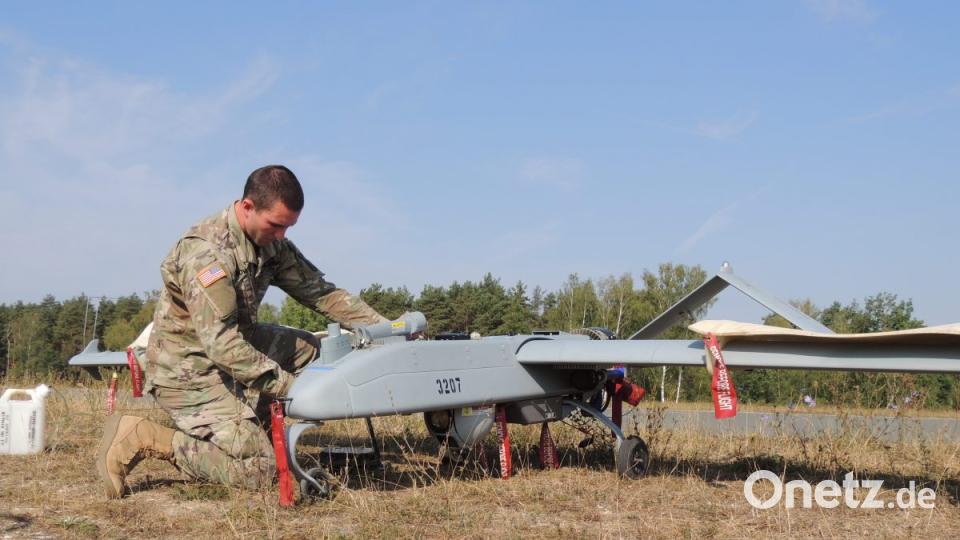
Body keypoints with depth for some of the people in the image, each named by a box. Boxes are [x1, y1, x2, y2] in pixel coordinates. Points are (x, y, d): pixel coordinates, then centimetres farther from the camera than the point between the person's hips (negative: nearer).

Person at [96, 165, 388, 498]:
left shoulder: (272, 244, 0)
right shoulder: (207, 252, -27)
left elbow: (321, 292, 6)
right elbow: (221, 342, -31)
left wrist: (384, 328, -4)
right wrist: (288, 385, -30)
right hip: (188, 371, -9)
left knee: (308, 348, 7)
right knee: (256, 470, -16)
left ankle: (244, 427, 4)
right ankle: (145, 438, -8)